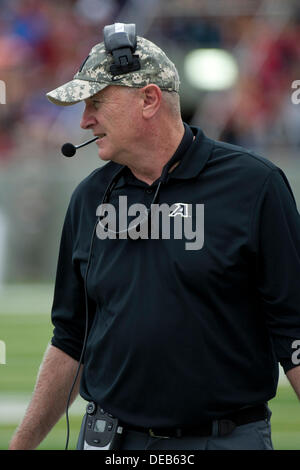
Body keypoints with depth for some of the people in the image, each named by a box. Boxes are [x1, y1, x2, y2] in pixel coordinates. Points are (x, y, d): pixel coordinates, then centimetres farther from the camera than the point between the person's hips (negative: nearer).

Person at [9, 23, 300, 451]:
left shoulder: (255, 186, -5)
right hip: (109, 439, 4)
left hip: (228, 438, -4)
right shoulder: (89, 198, 9)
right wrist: (21, 446, 15)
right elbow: (71, 340, 16)